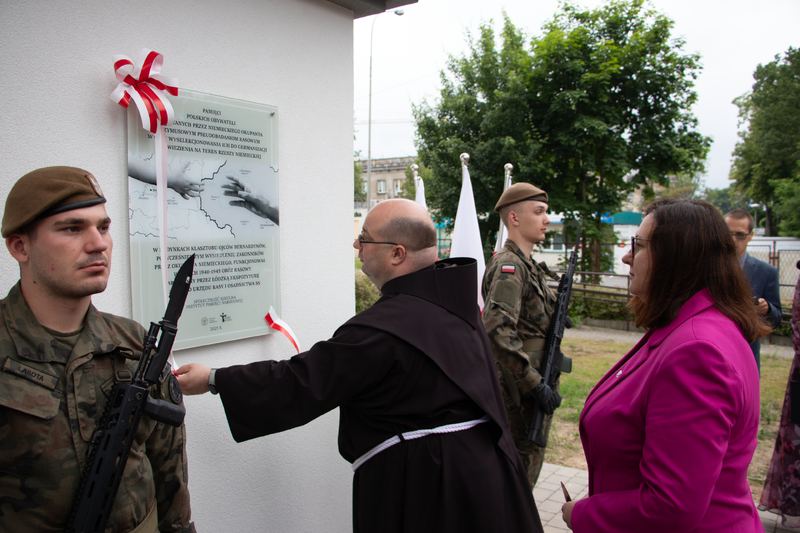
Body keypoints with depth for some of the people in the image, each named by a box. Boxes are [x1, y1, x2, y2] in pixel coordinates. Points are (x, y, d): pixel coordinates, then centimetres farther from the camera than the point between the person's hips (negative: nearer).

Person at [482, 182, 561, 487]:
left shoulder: (528, 266, 13)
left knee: (529, 460, 20)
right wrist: (535, 385, -28)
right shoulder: (508, 266, -19)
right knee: (521, 466, 2)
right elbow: (498, 331, -31)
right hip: (520, 393, -10)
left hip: (531, 388, 10)